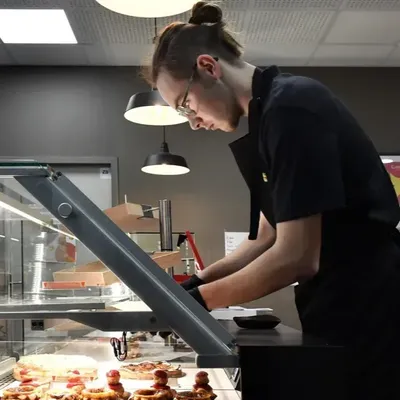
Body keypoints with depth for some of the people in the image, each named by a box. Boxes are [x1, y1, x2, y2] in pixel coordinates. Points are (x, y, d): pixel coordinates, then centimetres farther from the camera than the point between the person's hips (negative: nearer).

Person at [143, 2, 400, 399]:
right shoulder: (269, 117, 12)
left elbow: (297, 257, -22)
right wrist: (199, 282, 4)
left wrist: (198, 301, -12)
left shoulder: (291, 108, -18)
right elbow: (269, 239, 15)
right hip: (342, 320, 9)